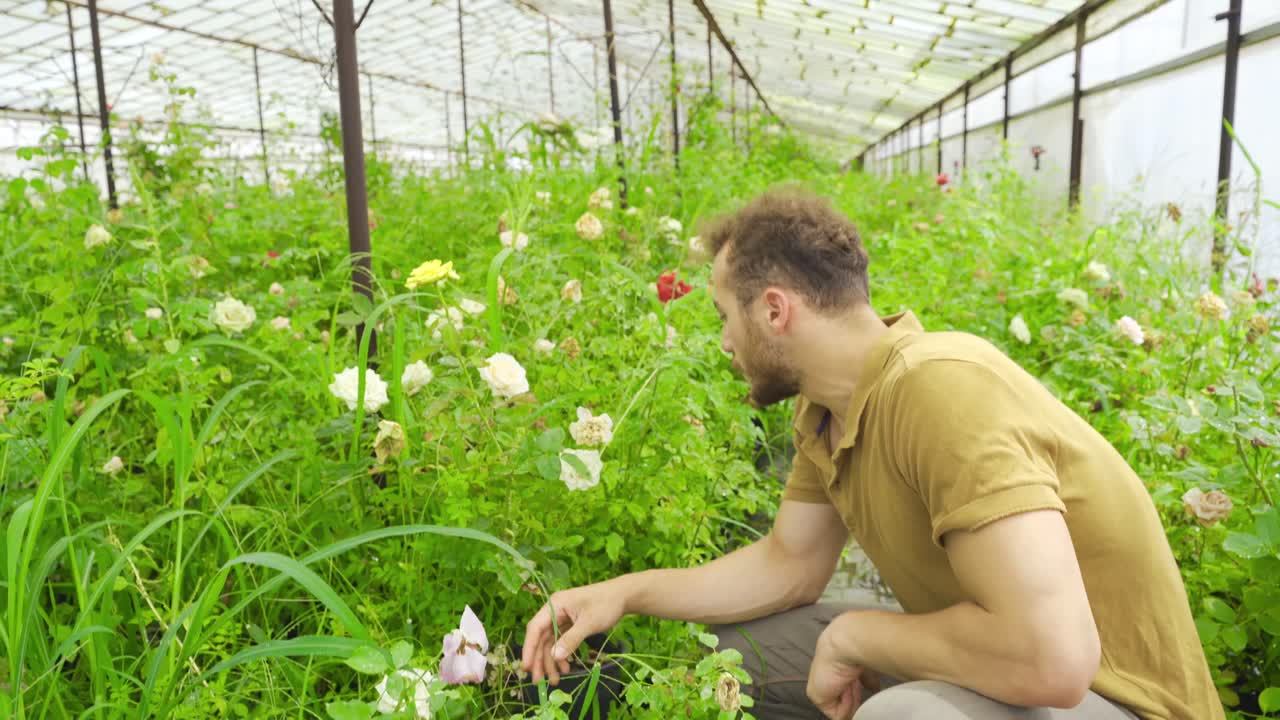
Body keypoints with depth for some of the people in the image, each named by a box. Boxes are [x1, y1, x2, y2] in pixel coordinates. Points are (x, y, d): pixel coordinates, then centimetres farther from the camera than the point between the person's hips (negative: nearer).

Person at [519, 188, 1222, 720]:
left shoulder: (943, 391, -31)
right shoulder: (826, 411, -3)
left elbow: (1052, 658, -37)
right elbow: (788, 564, 8)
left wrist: (853, 637, -22)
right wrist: (624, 593, 1)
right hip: (989, 661, 8)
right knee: (731, 646, 7)